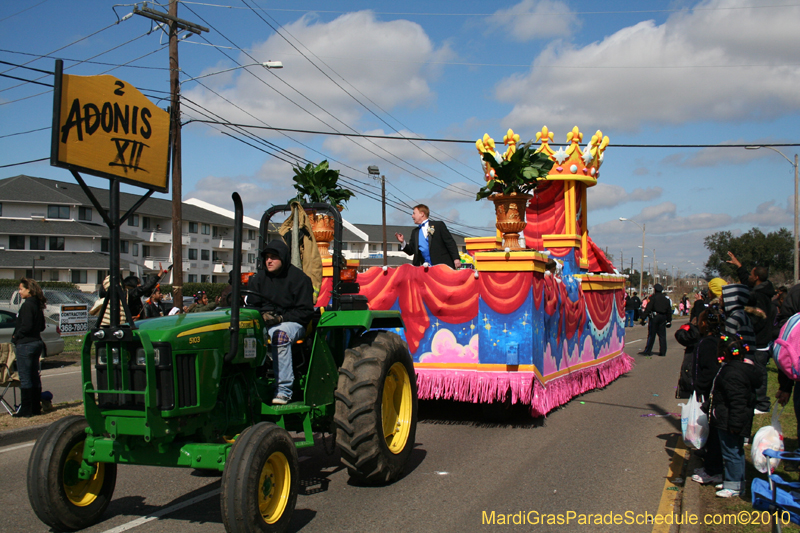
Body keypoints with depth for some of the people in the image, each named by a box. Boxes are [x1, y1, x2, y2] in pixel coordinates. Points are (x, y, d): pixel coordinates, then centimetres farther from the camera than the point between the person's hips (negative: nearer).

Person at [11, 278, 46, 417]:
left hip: (25, 345, -9)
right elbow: (42, 326, 16)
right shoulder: (38, 305, 11)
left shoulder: (27, 305, -16)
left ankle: (25, 411, 1)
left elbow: (26, 326, -22)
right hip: (36, 342, 9)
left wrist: (16, 336, -8)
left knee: (25, 378, -3)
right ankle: (36, 408, 19)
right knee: (34, 377, 13)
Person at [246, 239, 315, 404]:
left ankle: (283, 390, -38)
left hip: (292, 323, -5)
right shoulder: (259, 278, 15)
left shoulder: (298, 278, -1)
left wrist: (281, 318, -16)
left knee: (280, 335, -40)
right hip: (263, 322, 5)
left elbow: (306, 312, -5)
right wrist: (263, 315, -10)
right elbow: (250, 304, 12)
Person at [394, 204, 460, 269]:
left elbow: (450, 243, -1)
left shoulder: (438, 225, 3)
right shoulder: (415, 232, 17)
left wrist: (456, 259, -11)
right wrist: (403, 242, -2)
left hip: (443, 266, -4)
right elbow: (411, 251, 17)